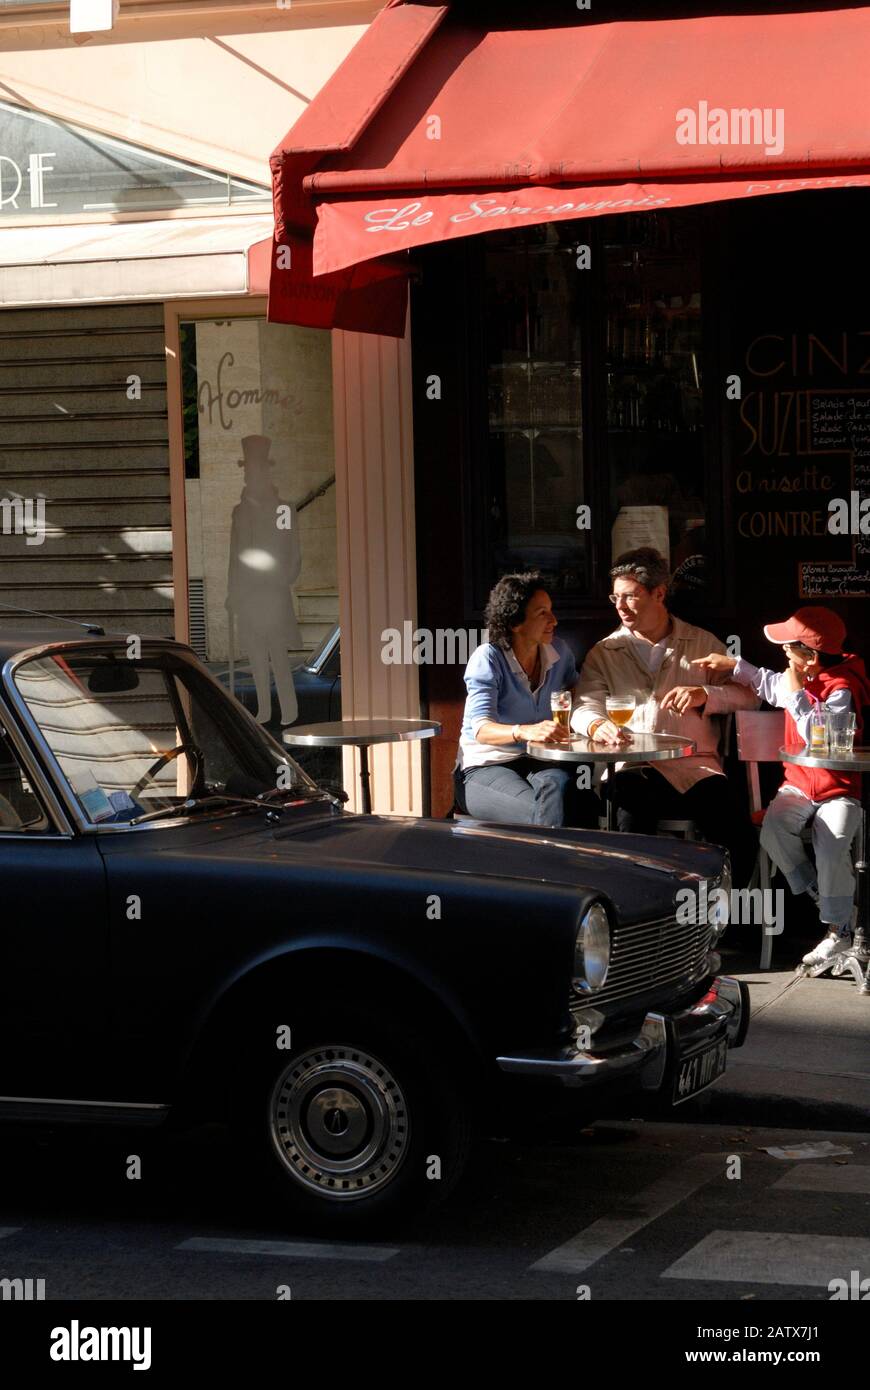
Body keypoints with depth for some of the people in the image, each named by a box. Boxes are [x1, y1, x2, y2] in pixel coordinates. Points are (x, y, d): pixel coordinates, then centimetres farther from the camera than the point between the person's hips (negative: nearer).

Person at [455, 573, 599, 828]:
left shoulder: (558, 652, 5)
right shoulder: (488, 659, -12)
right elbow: (481, 728, -23)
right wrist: (525, 731, -44)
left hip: (539, 763, 4)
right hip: (485, 767, -4)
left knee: (560, 786, -34)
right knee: (544, 815, -34)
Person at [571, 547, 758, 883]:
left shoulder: (703, 644, 16)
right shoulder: (604, 652, 16)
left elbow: (748, 695, 8)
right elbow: (584, 707, 3)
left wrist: (705, 695, -11)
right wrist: (597, 725, -21)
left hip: (695, 764, 0)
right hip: (633, 767, 0)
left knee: (739, 840, -25)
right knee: (634, 791, -36)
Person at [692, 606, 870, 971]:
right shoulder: (799, 678, 8)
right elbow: (769, 684, 32)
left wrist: (797, 695, -25)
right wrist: (732, 666, 26)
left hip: (840, 789, -7)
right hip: (799, 783, 7)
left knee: (831, 847, -28)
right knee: (773, 830, -22)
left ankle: (838, 929, -13)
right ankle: (815, 894, -3)